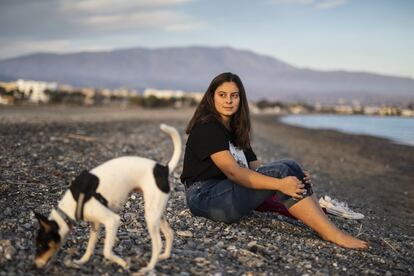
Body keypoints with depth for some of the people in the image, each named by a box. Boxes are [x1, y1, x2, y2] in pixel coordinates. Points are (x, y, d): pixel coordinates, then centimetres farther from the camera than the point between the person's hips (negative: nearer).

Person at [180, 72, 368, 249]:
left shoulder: (235, 131, 18)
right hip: (205, 197, -8)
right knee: (280, 171, -23)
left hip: (226, 191, 8)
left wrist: (296, 178, -10)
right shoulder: (206, 127, -9)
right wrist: (279, 184, -28)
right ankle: (332, 235, -24)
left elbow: (256, 168, 7)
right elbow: (232, 171, -21)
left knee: (291, 167, -8)